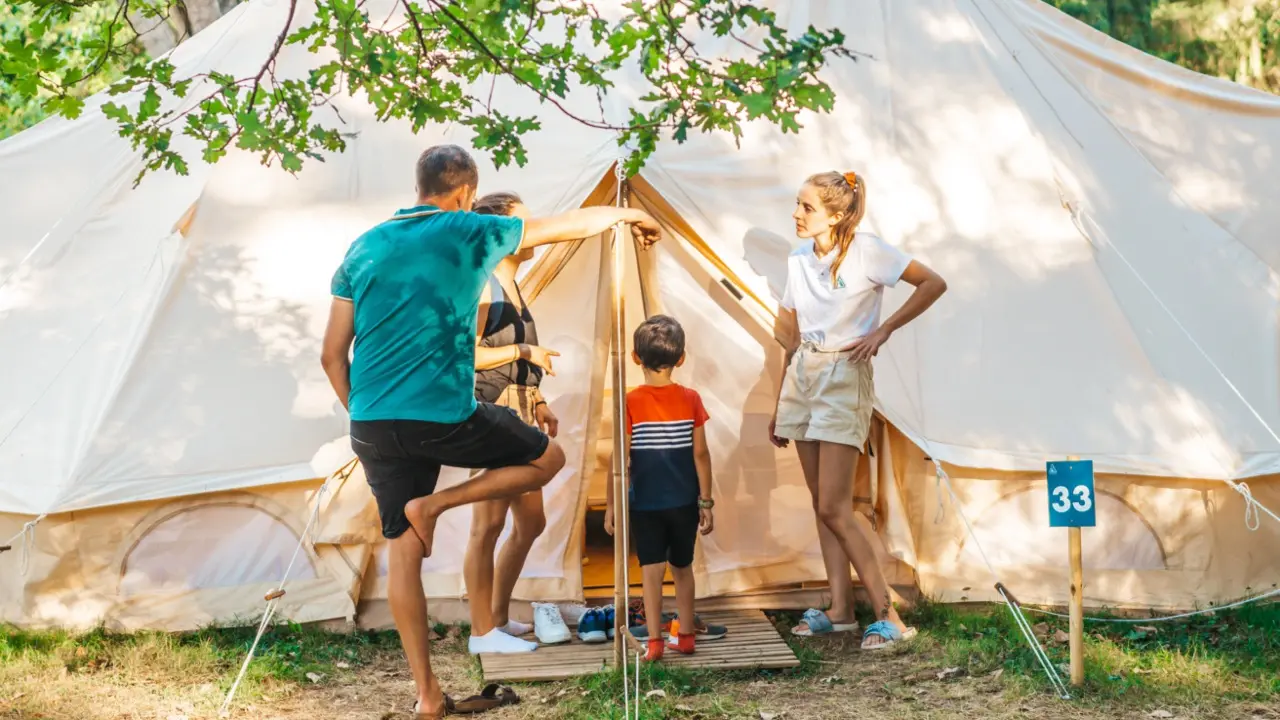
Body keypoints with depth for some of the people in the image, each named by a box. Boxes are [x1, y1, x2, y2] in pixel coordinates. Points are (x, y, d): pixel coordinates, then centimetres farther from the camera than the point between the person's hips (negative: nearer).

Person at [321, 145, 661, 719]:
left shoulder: (363, 248, 11)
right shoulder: (472, 233, 0)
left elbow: (332, 355, 10)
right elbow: (574, 224, 13)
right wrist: (629, 214, 32)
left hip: (371, 425, 5)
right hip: (444, 417, -5)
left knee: (402, 551, 12)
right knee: (548, 458, 17)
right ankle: (432, 504, 2)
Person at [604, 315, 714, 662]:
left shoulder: (631, 402, -11)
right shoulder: (690, 399, -4)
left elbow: (621, 458, -11)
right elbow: (700, 454, -4)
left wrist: (611, 503, -2)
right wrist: (706, 501, 3)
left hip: (645, 502, -3)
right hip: (684, 502, 3)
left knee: (652, 569, 2)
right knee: (682, 567, 17)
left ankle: (654, 642, -4)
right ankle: (686, 635, 26)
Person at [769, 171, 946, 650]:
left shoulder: (865, 251, -10)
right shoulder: (798, 262, 9)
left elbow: (933, 284, -9)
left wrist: (883, 331, -12)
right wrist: (778, 408, 15)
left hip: (843, 380, -7)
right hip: (802, 377, 7)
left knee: (834, 508, -11)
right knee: (822, 505, 8)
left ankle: (889, 616, -4)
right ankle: (840, 610, 16)